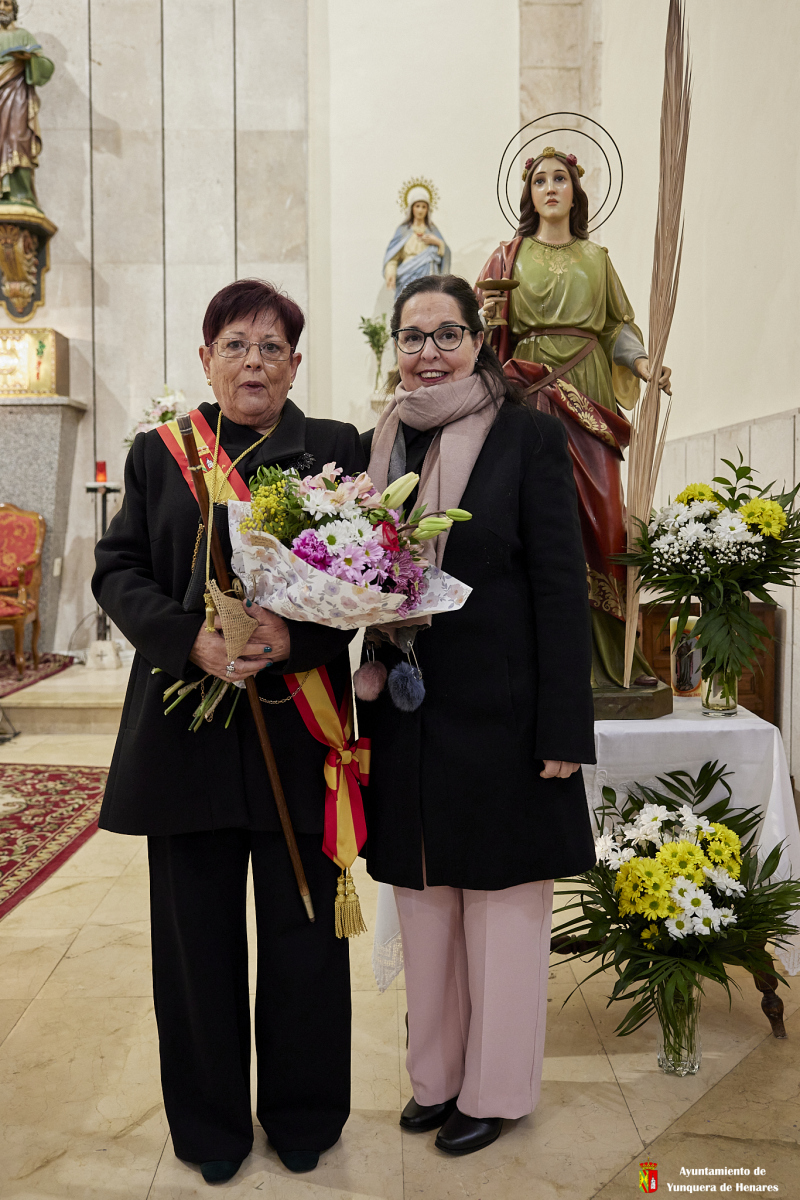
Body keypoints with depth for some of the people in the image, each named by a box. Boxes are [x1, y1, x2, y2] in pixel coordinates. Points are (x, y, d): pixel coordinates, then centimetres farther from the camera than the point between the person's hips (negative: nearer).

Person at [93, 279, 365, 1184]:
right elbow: (117, 569, 4)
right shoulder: (158, 452, 9)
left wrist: (299, 635, -18)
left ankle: (303, 1115, 33)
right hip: (188, 727, 1)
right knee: (198, 931, 11)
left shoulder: (337, 450, 5)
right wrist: (189, 640, -14)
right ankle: (210, 1124, 33)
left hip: (299, 724, -1)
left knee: (303, 930, 10)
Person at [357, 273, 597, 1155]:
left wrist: (562, 726, -13)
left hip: (500, 713, -4)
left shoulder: (528, 435, -7)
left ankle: (495, 1088, 31)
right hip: (407, 717, 5)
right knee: (424, 901, 17)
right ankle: (435, 1074, 37)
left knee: (503, 905, 10)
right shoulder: (378, 443, 7)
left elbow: (560, 585, -10)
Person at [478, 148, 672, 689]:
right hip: (531, 391, -1)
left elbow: (619, 325, 14)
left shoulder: (596, 258, 19)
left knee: (601, 514, -7)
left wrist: (643, 364, -3)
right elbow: (490, 331, 8)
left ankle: (609, 654, 0)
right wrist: (487, 315, -14)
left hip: (588, 396, 2)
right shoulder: (510, 256, 13)